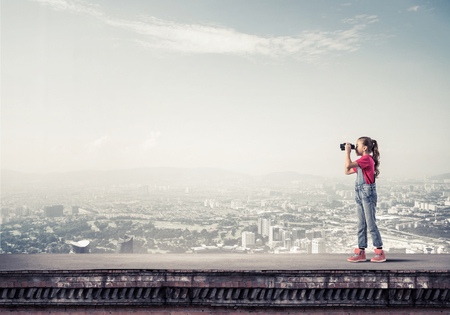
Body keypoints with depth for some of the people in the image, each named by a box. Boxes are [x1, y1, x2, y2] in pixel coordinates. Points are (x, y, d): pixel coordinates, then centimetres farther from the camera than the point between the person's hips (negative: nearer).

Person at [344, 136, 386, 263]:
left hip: (368, 193, -10)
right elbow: (347, 171, 22)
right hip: (359, 194, 10)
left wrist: (347, 151, -7)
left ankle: (380, 252, -1)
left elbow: (348, 165, -22)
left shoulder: (367, 159, -12)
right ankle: (361, 252, 13)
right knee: (361, 225, 9)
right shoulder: (361, 162, 18)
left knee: (370, 223, -7)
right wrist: (348, 152, 19)